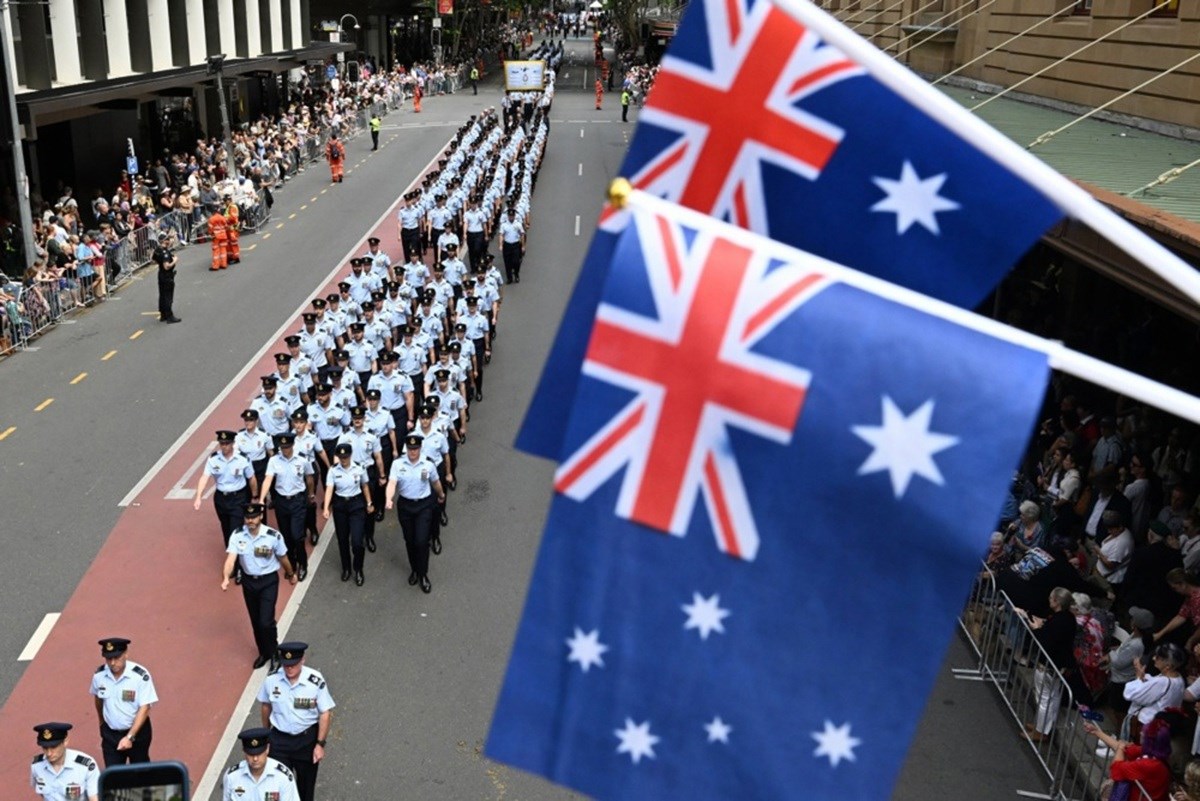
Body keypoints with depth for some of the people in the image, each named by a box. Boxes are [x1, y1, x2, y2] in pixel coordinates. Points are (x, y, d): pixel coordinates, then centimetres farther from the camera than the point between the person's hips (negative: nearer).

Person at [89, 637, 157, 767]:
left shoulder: (141, 676, -22)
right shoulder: (99, 675, -9)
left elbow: (145, 708, -21)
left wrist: (130, 736, -27)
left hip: (137, 731, -3)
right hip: (110, 733, 3)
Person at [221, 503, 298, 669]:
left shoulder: (274, 536, -19)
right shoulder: (237, 535, -13)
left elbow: (283, 558, -3)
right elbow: (230, 559, -23)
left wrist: (291, 575, 13)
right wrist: (226, 578, -41)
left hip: (268, 581, -3)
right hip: (248, 581, 3)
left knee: (266, 621, -10)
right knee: (255, 621, 16)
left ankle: (274, 653, 15)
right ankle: (263, 653, 37)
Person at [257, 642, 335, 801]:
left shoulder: (316, 681, -22)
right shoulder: (272, 679, -14)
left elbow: (325, 713, -14)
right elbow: (265, 705, 4)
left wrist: (320, 744, -14)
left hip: (307, 738, -1)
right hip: (279, 739, 1)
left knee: (306, 780, 18)